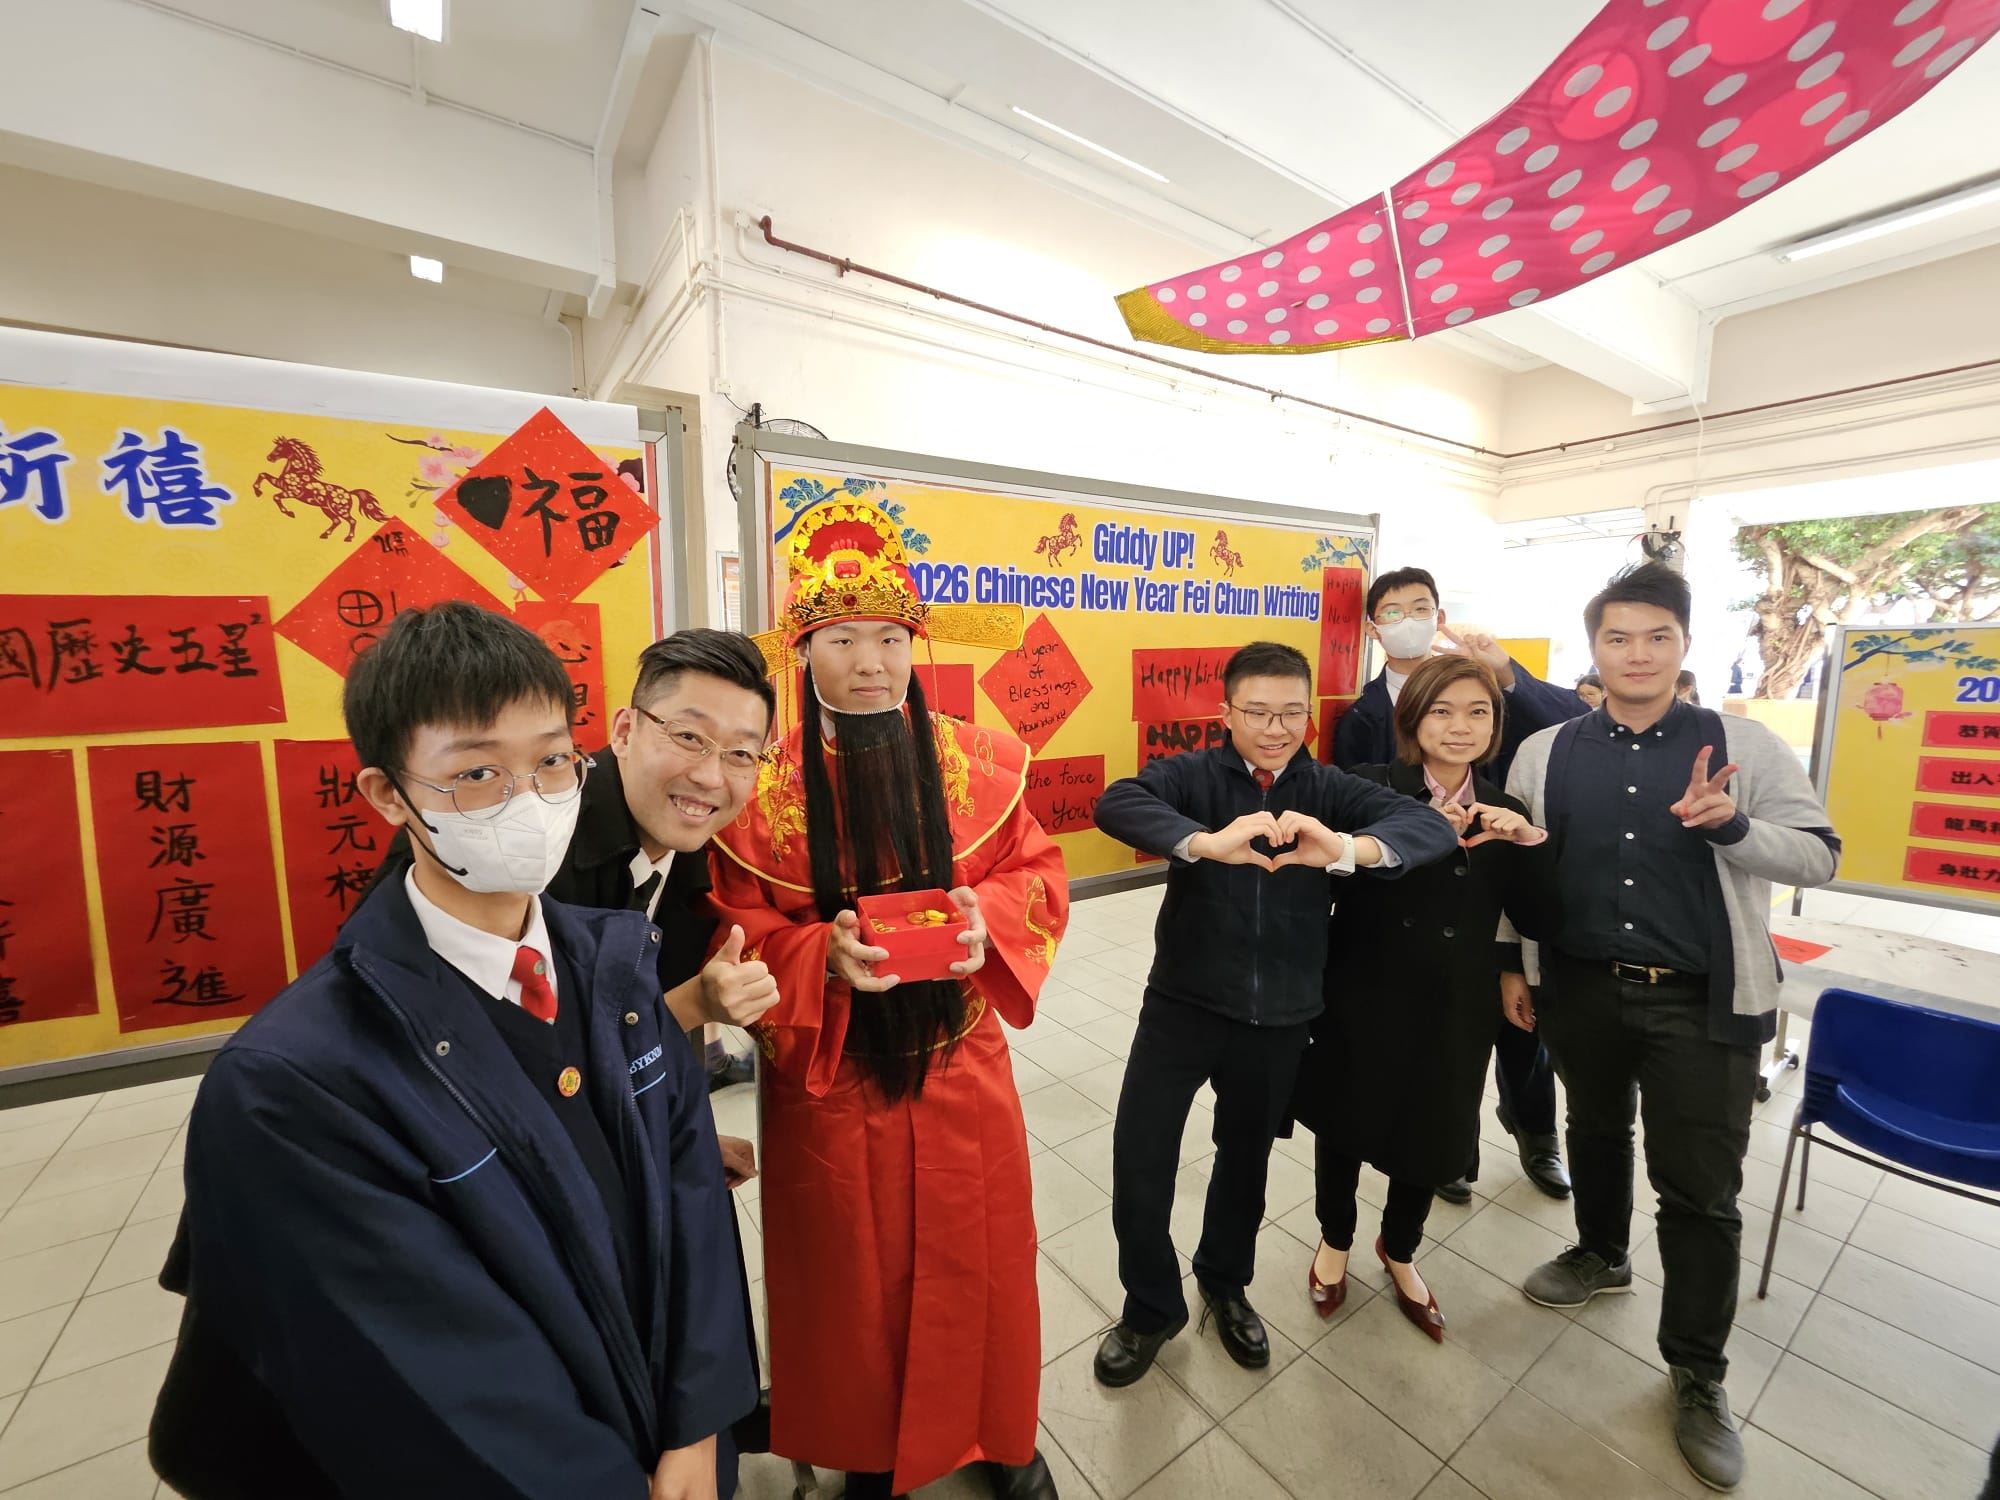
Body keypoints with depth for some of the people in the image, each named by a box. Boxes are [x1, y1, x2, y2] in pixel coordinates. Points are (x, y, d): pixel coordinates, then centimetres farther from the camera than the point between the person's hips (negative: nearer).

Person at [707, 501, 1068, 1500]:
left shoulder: (983, 761, -6)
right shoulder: (761, 784, -10)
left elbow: (1040, 875, -1)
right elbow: (741, 934, -7)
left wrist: (990, 918, -21)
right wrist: (822, 956, -25)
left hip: (962, 1069, 2)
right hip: (829, 1078, -1)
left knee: (978, 1260, 19)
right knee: (855, 1277, 19)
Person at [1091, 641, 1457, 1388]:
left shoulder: (1327, 789, -3)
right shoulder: (1194, 774, -10)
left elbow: (1431, 826, -17)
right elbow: (1115, 803, -29)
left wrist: (1348, 848, -39)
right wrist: (1208, 842, -47)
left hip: (1279, 1016, 3)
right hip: (1183, 1004, -2)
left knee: (1246, 1159, 22)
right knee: (1138, 1159, -1)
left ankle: (1224, 1284, 51)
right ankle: (1151, 1308, 30)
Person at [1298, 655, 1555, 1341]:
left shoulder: (1504, 813, 2)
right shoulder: (1370, 789, -12)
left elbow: (1536, 920, -3)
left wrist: (1529, 841, -18)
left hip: (1453, 1008, 4)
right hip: (1364, 997, -3)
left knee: (1431, 1136, 19)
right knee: (1345, 1123, 16)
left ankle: (1399, 1251, 51)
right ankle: (1335, 1239, 47)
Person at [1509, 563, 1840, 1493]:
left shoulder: (1744, 744, -5)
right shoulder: (1544, 754, -2)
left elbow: (1819, 856, -4)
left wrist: (1732, 828, -23)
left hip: (1701, 1003, -2)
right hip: (1582, 990, 2)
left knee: (1701, 1192, 6)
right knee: (1594, 1131, 23)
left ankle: (1697, 1374, 27)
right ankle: (1601, 1256, 49)